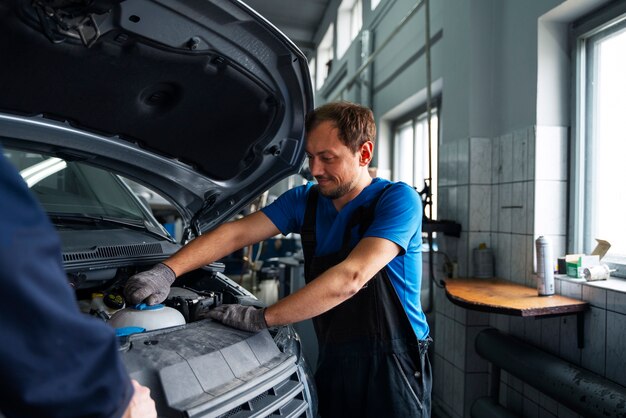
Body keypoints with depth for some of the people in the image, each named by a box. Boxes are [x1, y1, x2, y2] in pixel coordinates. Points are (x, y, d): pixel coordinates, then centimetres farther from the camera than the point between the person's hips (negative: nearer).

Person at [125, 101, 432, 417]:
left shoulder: (397, 199, -17)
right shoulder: (304, 201, 1)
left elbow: (350, 278, -28)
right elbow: (235, 233, -4)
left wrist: (262, 318, -25)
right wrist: (166, 271, -16)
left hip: (392, 368, -4)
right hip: (334, 364, 5)